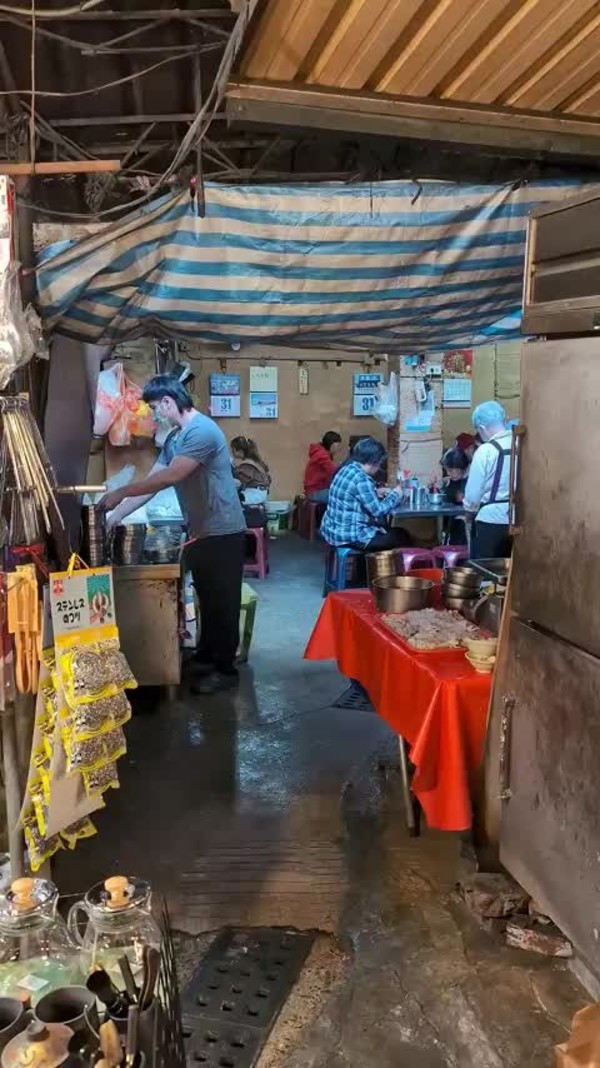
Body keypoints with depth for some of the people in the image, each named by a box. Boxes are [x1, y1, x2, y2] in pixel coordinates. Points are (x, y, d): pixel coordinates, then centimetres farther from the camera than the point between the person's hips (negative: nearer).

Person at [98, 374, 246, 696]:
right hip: (200, 532, 9)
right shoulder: (174, 438, 12)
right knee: (207, 599, 19)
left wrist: (121, 493, -18)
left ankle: (225, 669, 10)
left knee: (222, 601, 1)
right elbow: (151, 482, 11)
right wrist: (114, 518, 6)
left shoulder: (201, 431, -20)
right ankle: (205, 656, 32)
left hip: (222, 533, -9)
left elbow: (170, 477, -26)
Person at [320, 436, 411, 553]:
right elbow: (378, 511, -17)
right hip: (349, 537, -10)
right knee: (402, 536, 2)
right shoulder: (361, 479, -21)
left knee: (384, 528, 27)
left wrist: (375, 493, 13)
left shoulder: (347, 469, 6)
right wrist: (395, 495, -2)